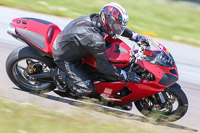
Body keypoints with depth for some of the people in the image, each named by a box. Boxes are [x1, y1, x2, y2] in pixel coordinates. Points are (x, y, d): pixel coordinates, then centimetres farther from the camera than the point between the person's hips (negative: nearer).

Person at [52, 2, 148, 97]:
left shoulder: (95, 18, -10)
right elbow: (103, 67, -27)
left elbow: (117, 27, 10)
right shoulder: (96, 39, -34)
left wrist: (136, 37, 12)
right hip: (64, 58, -9)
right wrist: (126, 76, -23)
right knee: (86, 90, -13)